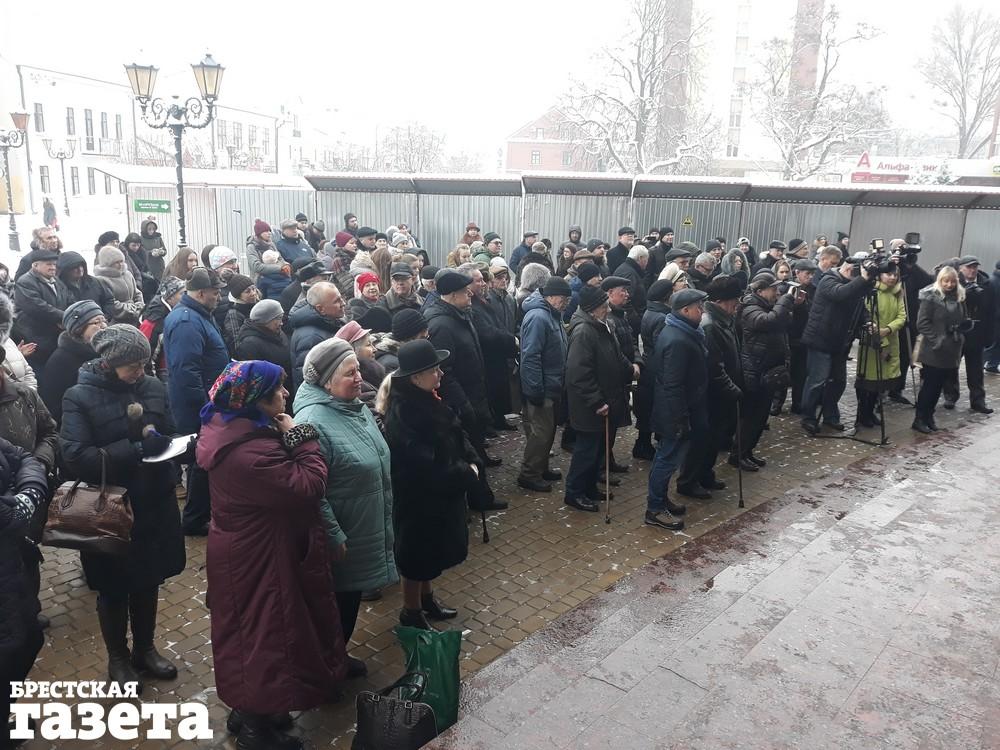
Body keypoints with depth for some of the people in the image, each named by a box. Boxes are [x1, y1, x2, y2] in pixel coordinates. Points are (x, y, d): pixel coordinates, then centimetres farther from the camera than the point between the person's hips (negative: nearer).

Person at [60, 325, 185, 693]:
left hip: (153, 504, 4)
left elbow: (169, 432, 8)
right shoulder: (79, 397, -12)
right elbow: (75, 458, -21)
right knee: (114, 588, 14)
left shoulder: (152, 387, -2)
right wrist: (135, 449, -25)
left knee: (148, 580, 19)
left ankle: (144, 648, 41)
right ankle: (118, 657, 37)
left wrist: (155, 435, -14)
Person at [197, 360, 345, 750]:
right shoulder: (251, 453, -33)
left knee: (252, 630, 24)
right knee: (265, 631, 7)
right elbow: (309, 487, -31)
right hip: (259, 559, -10)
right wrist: (301, 437, -22)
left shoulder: (230, 429, 0)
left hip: (244, 551, 10)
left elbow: (281, 478, 9)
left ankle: (247, 710, 44)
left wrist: (287, 437, -5)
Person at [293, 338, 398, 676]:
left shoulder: (357, 407, 3)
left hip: (370, 532, 8)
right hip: (342, 537, -8)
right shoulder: (312, 422, -25)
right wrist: (334, 538, -20)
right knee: (338, 598, 11)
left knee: (352, 596, 22)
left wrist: (384, 519, 19)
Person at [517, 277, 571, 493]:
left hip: (552, 387, 10)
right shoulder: (537, 317, -21)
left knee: (548, 429, 18)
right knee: (540, 432, -3)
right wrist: (535, 391, -24)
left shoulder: (552, 315, 11)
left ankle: (541, 468, 32)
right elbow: (530, 357, -25)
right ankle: (528, 475, 9)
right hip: (542, 389, -10)